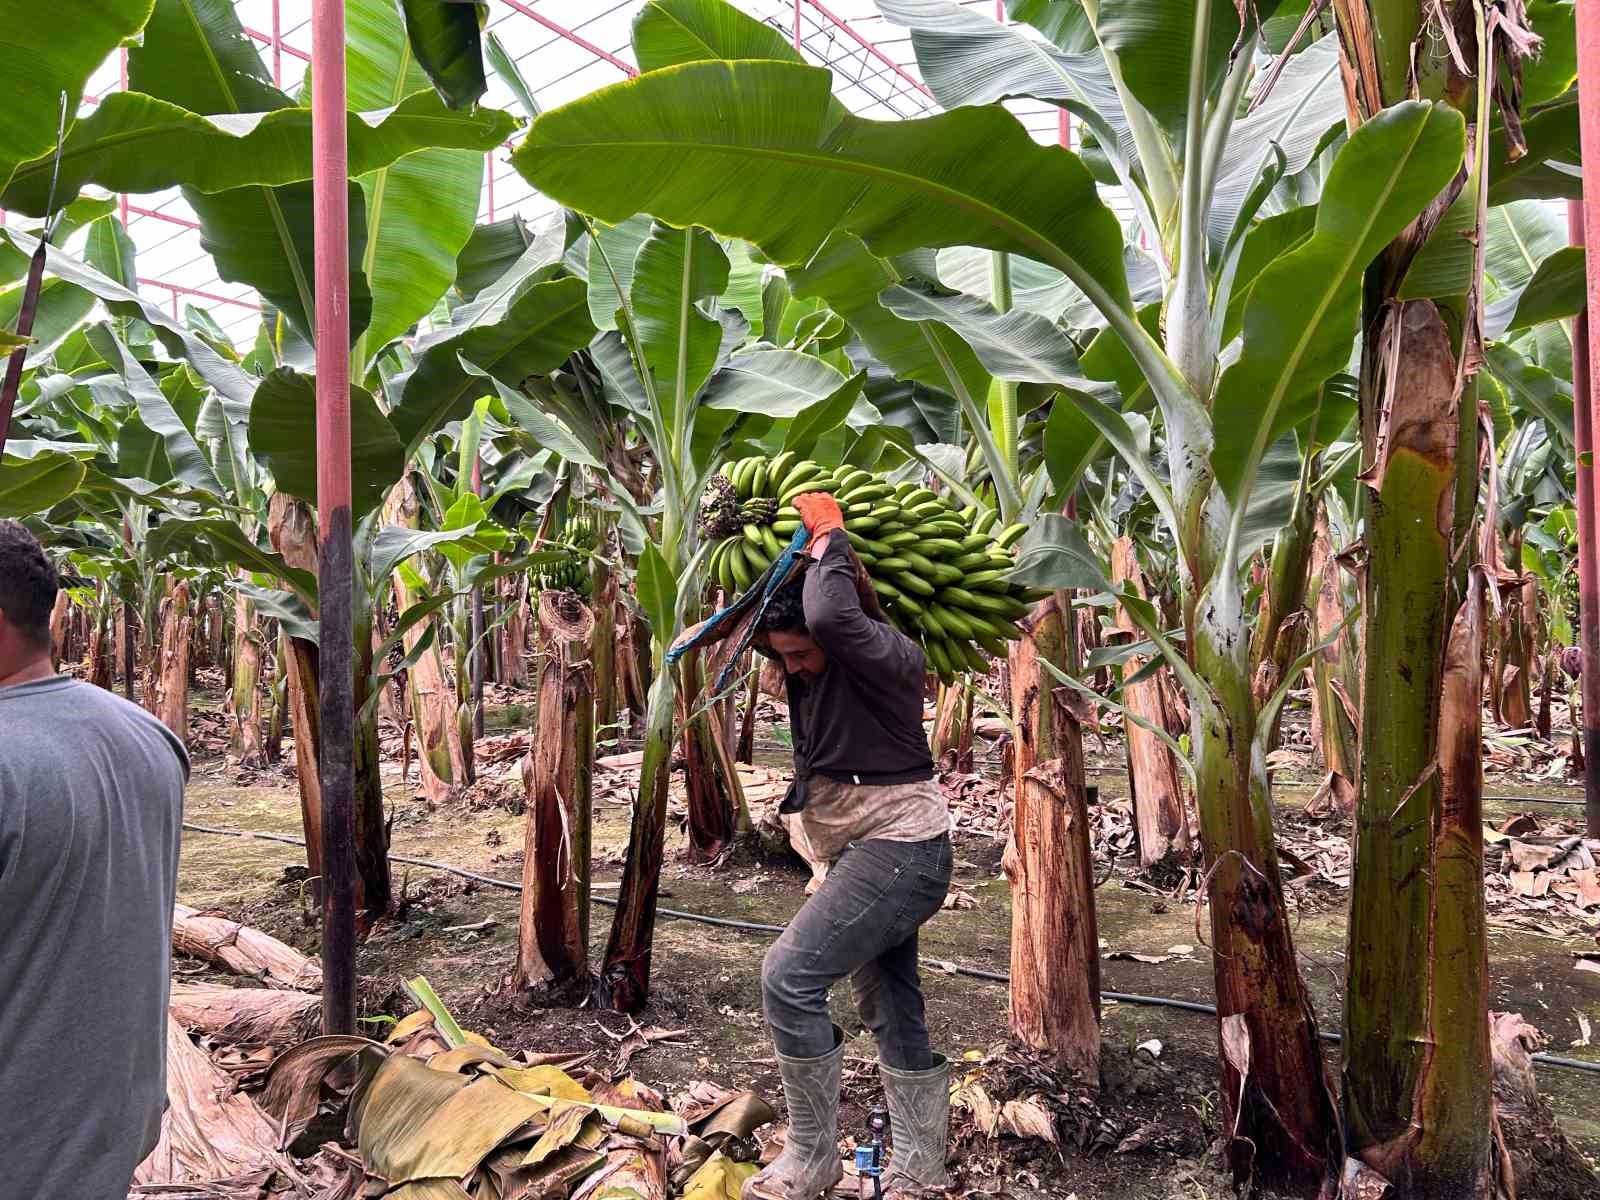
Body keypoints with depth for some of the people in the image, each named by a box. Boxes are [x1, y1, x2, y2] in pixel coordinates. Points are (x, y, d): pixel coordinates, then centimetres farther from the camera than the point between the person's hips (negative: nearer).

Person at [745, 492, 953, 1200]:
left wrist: (828, 542, -23)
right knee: (891, 1011, 16)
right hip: (861, 850, 10)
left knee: (789, 976, -17)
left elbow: (830, 615, -40)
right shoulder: (811, 663, 5)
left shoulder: (886, 656, -19)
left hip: (898, 849, -10)